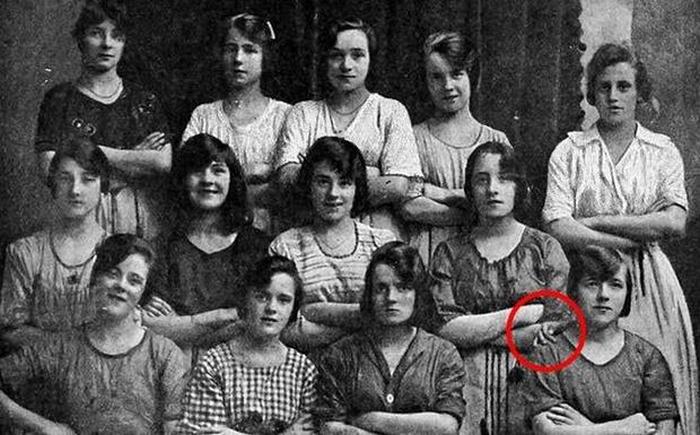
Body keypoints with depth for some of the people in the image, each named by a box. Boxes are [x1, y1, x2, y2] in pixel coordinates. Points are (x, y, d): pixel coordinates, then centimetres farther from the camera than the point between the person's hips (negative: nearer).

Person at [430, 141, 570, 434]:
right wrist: (525, 313, -5)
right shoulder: (450, 253, 12)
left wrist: (475, 331, -3)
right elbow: (445, 330, -1)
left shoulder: (545, 248, 10)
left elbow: (559, 330, -1)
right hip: (467, 385, 0)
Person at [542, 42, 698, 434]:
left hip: (650, 285, 1)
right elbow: (561, 230, -7)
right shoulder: (570, 152, 4)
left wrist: (597, 221, -9)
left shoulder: (662, 151, 8)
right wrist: (640, 236, -9)